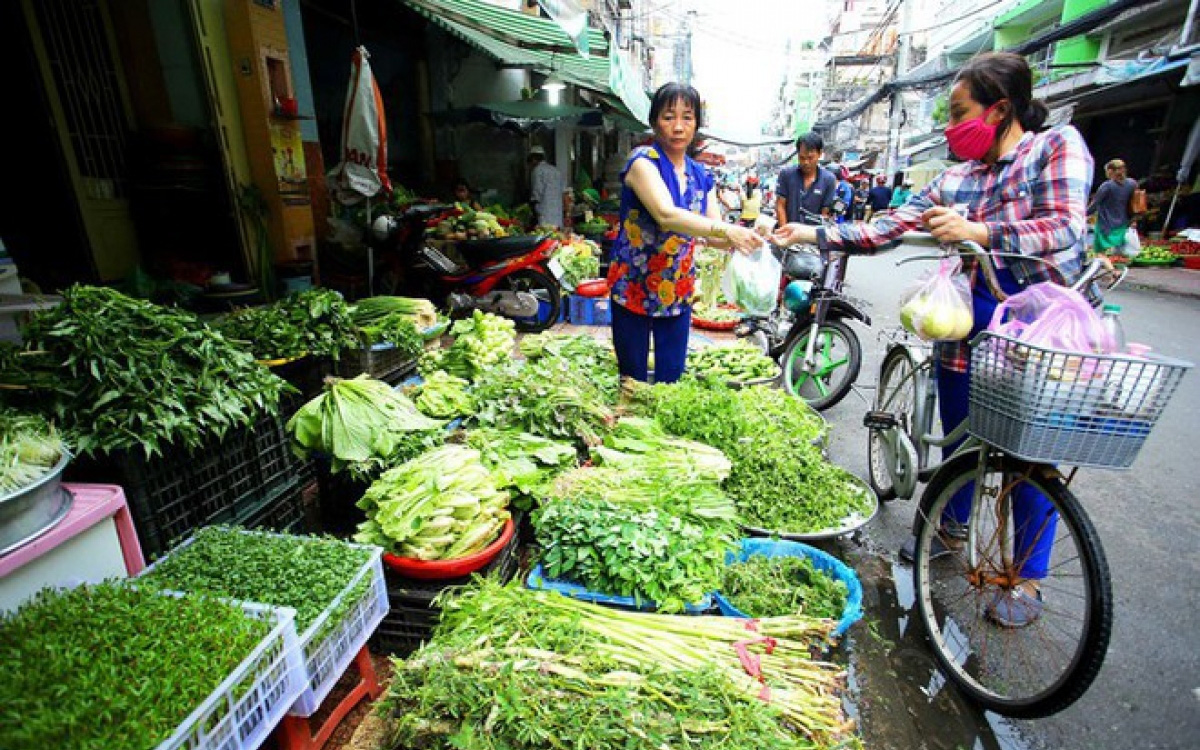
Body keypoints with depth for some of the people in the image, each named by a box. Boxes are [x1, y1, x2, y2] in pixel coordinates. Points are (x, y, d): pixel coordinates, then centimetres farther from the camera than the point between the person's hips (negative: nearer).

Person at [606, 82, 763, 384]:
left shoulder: (701, 176, 8)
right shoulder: (643, 160, -11)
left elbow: (713, 235, 1)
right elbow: (666, 215, -28)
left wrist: (741, 239, -20)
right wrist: (726, 229, -38)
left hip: (678, 294, 5)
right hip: (634, 290, -5)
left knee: (671, 379, 11)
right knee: (633, 382, 5)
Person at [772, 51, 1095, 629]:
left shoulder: (1057, 146, -3)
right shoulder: (955, 178, 10)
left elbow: (1066, 228, -15)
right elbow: (886, 228, 5)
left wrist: (978, 231, -26)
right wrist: (813, 235, -1)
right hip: (964, 332, 5)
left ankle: (1028, 579, 23)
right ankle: (951, 527, 40)